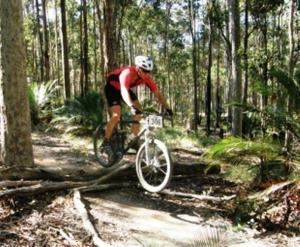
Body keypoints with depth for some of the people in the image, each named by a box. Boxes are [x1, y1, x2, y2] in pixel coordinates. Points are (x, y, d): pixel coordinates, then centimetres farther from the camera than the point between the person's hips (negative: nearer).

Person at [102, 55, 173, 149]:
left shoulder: (146, 78, -20)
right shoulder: (127, 73, -37)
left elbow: (158, 94, -17)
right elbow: (124, 91, -49)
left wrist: (167, 108, -27)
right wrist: (132, 106, -64)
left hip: (124, 89, 6)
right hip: (112, 87, -6)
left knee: (138, 110, -9)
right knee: (116, 115, -21)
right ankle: (105, 142, -9)